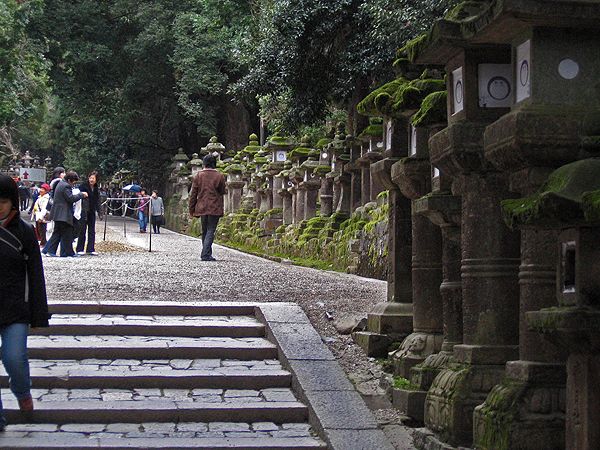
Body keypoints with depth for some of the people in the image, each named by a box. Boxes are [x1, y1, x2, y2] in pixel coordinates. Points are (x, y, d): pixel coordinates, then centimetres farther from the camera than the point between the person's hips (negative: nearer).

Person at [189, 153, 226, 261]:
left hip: (201, 208, 2)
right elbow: (222, 193, 5)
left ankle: (206, 253, 22)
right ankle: (206, 254, -14)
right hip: (215, 208, -2)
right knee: (210, 231, -2)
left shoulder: (198, 175, 2)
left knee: (204, 231, 16)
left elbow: (193, 194, 3)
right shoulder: (219, 176, -1)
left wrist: (192, 210, 8)